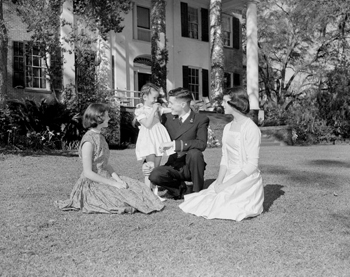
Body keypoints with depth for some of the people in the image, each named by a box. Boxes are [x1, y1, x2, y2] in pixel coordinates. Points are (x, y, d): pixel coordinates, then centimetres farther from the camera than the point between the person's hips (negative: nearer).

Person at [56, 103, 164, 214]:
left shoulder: (100, 137, 12)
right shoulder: (88, 141, -16)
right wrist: (113, 183, -19)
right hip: (92, 185, -8)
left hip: (105, 180, 8)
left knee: (137, 187, -3)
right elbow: (88, 173, -19)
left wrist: (118, 180, -5)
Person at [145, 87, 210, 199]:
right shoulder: (167, 117, 7)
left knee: (195, 153, -34)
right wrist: (147, 162, -6)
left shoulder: (201, 119, -6)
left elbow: (202, 144, -22)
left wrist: (175, 144, -29)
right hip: (173, 167, 3)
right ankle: (179, 187, 4)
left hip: (191, 167, -2)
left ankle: (198, 191, -13)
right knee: (154, 176, -26)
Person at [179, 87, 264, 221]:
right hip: (229, 177, 7)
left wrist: (226, 184, -18)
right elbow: (225, 158, 11)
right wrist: (219, 181, -6)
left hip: (246, 180, -7)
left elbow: (252, 165, -16)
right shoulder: (227, 127, 11)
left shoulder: (251, 128, -14)